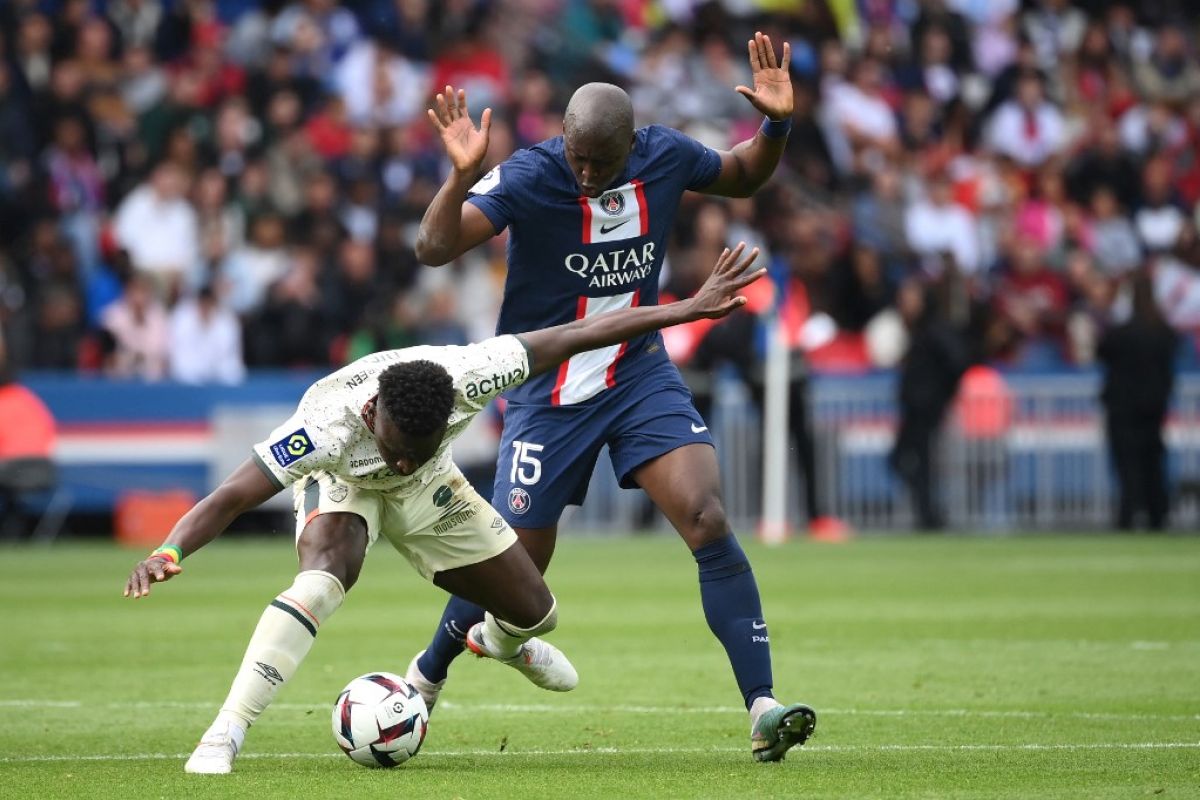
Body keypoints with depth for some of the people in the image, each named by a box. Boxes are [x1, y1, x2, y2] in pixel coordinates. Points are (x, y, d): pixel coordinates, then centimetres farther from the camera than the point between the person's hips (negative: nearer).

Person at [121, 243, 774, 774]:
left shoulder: (463, 377, -39)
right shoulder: (328, 426, -45)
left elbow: (572, 337, -29)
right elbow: (231, 499, -44)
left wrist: (692, 309, -27)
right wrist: (169, 552, -64)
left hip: (426, 492, 4)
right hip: (339, 482, -4)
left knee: (534, 610, 9)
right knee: (322, 581, -37)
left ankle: (501, 640, 50)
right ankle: (222, 739, -32)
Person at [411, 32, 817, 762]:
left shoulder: (665, 156, -9)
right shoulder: (528, 177, -21)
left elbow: (743, 178, 13)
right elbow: (434, 248, -30)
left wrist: (776, 124, -7)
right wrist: (463, 176, -47)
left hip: (641, 373, 3)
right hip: (549, 392, -2)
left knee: (708, 521, -18)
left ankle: (764, 709, -18)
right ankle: (424, 681, 34)